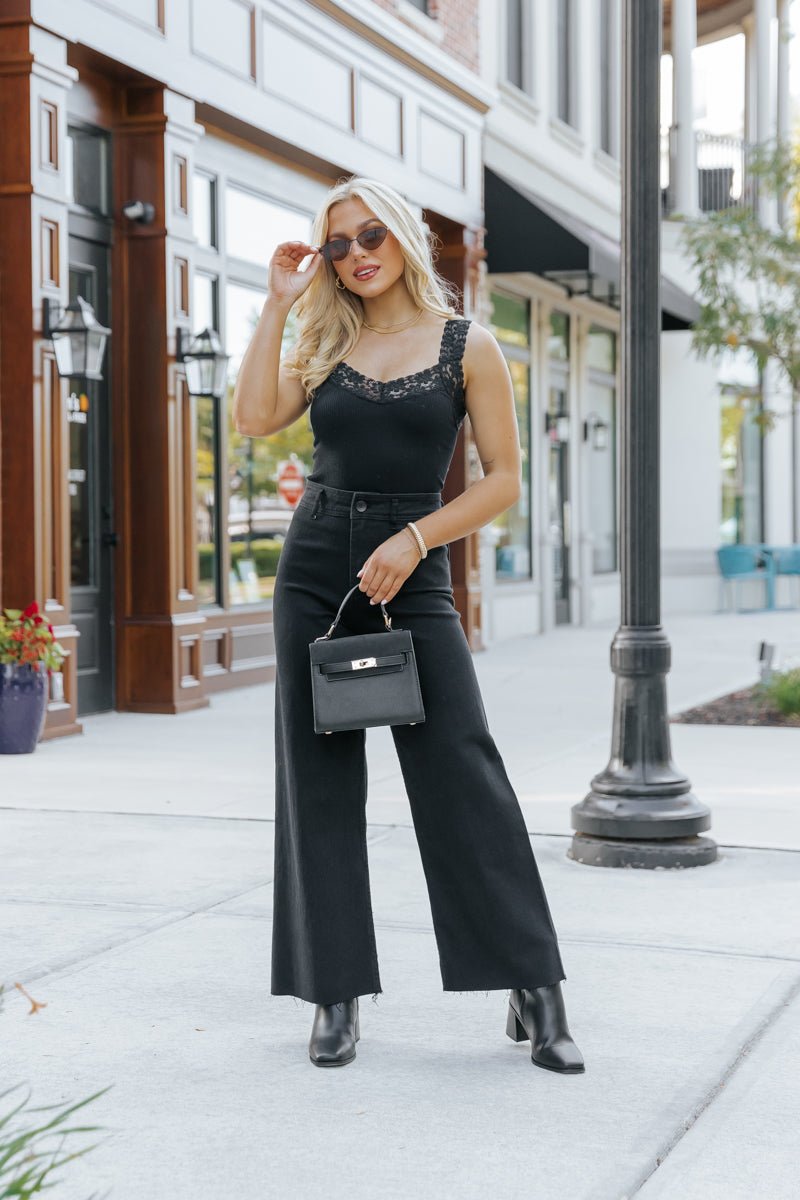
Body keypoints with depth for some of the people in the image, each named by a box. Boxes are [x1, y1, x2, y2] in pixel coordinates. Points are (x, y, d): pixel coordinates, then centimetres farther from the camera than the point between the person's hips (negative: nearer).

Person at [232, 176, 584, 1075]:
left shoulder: (467, 346, 2)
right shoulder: (323, 348, 10)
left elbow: (503, 479, -1)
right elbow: (254, 419, -7)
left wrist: (413, 538, -12)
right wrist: (279, 305, -3)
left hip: (411, 574, -3)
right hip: (314, 570, 3)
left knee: (464, 779, -8)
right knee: (319, 782, 3)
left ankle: (534, 993, 1)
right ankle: (336, 997, 11)